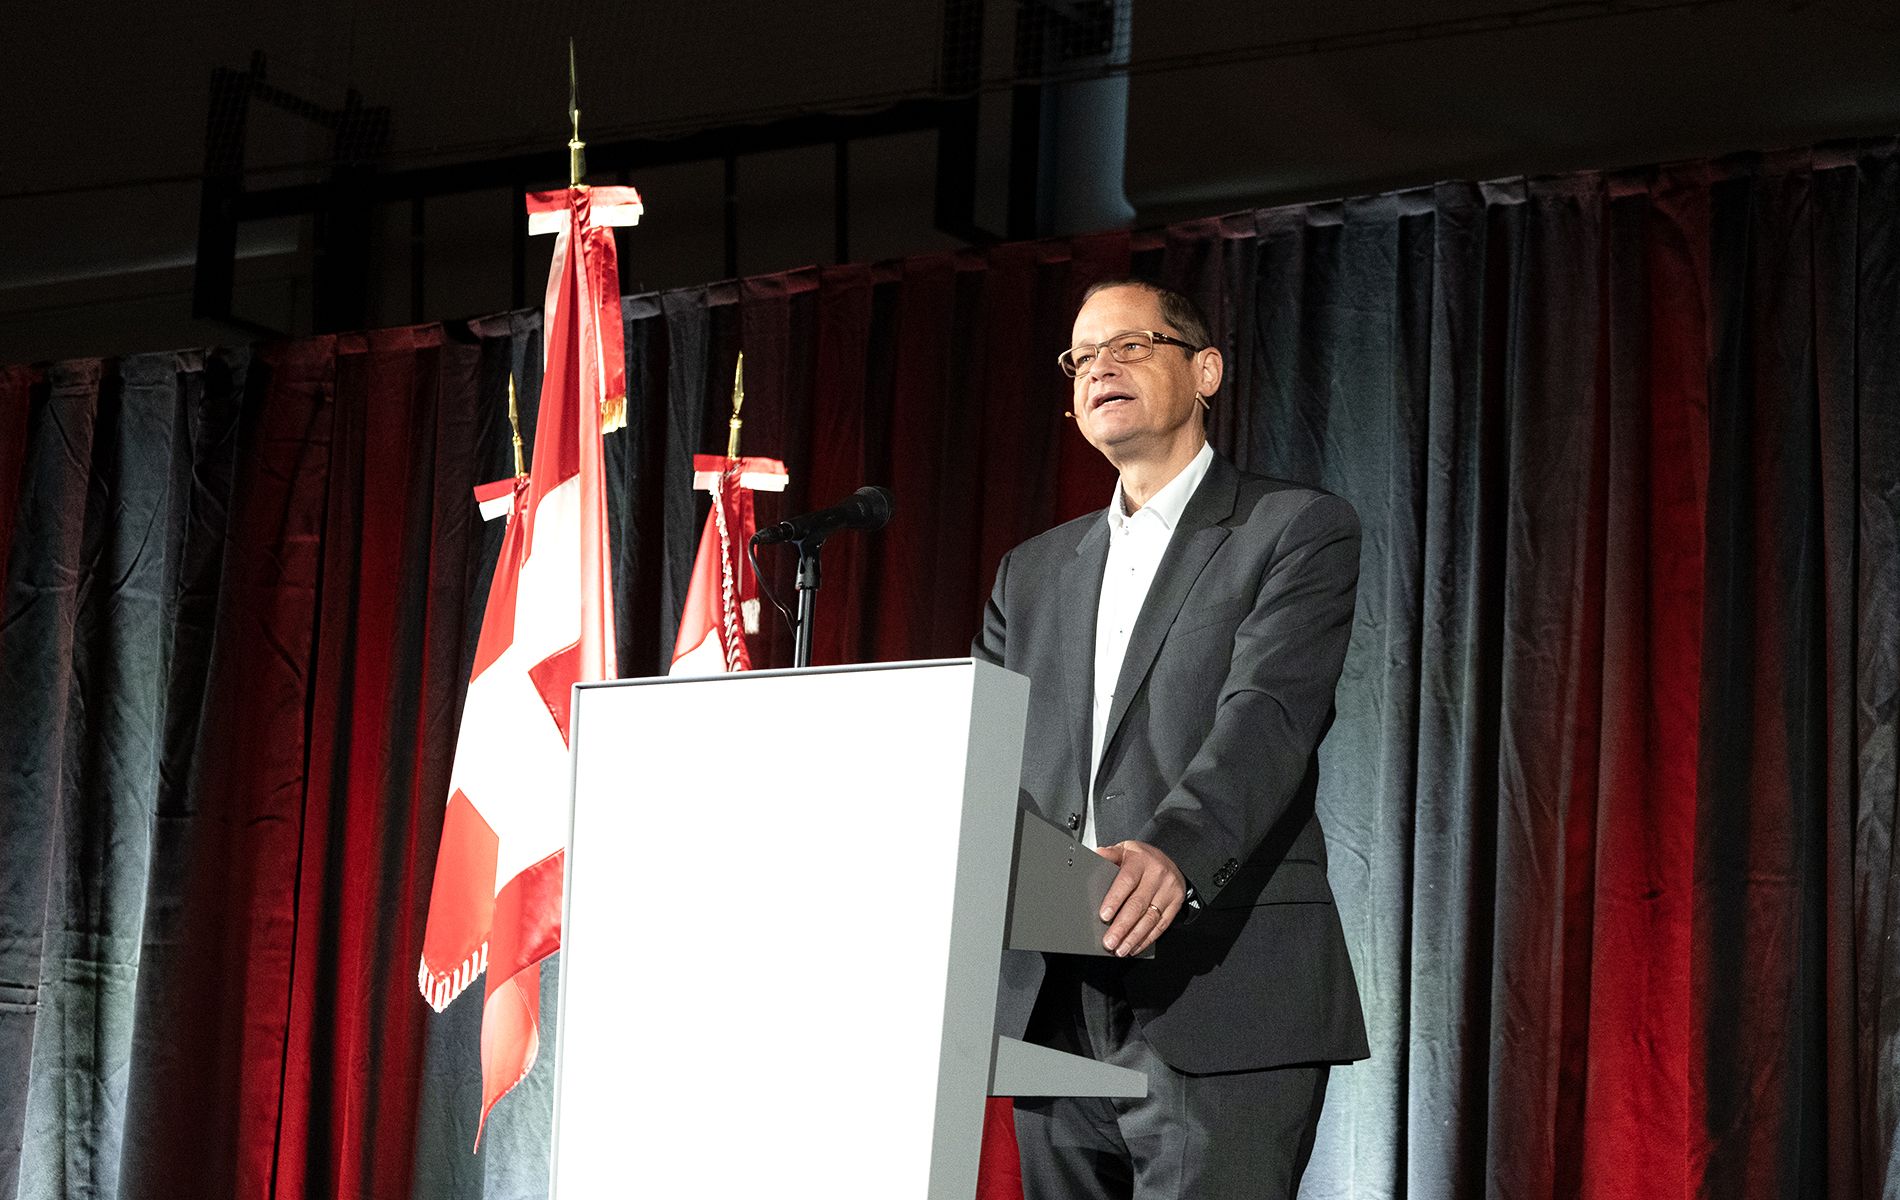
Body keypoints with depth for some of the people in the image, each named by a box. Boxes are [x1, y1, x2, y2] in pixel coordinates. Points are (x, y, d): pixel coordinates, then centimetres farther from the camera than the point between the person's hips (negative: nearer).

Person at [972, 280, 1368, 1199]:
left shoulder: (1297, 530, 3)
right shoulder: (1032, 571, 21)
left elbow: (1268, 716, -13)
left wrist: (1174, 853, -31)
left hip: (1217, 1014, -5)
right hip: (1052, 1013, 6)